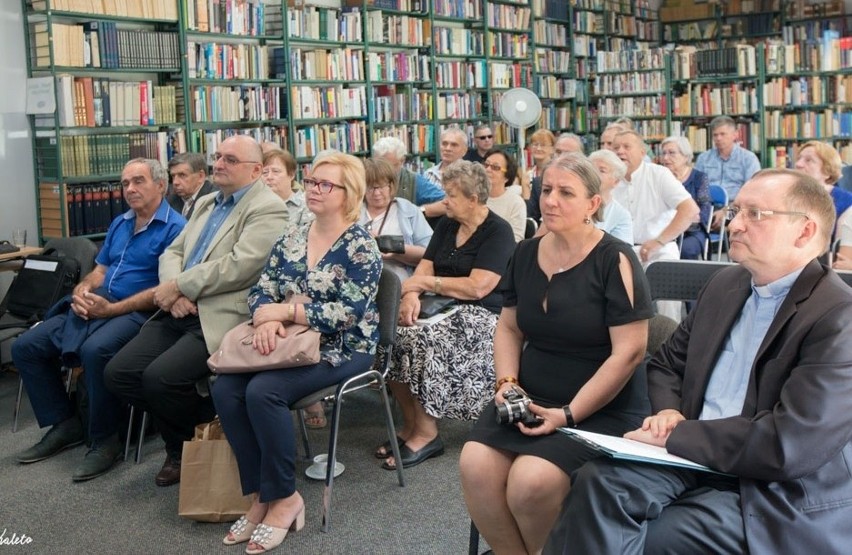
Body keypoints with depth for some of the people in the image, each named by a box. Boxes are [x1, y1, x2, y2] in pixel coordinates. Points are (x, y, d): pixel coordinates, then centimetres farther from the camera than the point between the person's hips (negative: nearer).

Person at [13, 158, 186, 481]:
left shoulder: (175, 228, -9)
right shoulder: (119, 224, 18)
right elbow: (100, 270, 20)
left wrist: (111, 309, -21)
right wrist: (82, 291, -5)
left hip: (137, 313, -9)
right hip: (94, 308, 9)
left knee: (95, 350, -38)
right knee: (25, 347, -2)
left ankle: (105, 440, -19)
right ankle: (64, 424, 8)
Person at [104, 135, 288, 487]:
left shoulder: (268, 209, -6)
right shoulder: (205, 204, 21)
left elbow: (239, 265, -19)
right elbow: (173, 253, 17)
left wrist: (177, 286, -12)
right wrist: (174, 293, -5)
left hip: (221, 318, -8)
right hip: (180, 313, 8)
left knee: (160, 377, -25)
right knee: (118, 373, -5)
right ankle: (180, 443, 15)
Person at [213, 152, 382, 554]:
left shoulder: (360, 246, -9)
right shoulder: (292, 237, 10)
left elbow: (348, 313, -19)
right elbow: (262, 290, 4)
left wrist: (284, 311, -18)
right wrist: (266, 320, -19)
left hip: (342, 349, -6)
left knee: (263, 391, -29)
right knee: (225, 388, -18)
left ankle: (283, 497, -11)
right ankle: (260, 493, -7)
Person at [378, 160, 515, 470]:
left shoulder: (498, 232, -8)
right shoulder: (446, 226, 16)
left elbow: (477, 287, -18)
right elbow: (424, 268, 9)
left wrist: (424, 283, -12)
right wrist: (411, 294, -15)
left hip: (480, 315, -7)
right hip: (443, 306, 7)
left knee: (421, 340, -32)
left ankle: (425, 433, -18)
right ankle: (410, 424, -8)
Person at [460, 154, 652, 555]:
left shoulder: (615, 260, -10)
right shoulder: (525, 254, 8)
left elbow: (629, 351, -13)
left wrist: (568, 414, -18)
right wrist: (507, 381, -3)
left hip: (600, 409, -5)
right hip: (529, 398, 5)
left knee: (532, 481, -27)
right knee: (475, 465, -20)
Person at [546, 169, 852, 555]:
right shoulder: (725, 284, 10)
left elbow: (791, 444, -24)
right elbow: (667, 363, 19)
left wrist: (673, 436, -18)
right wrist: (668, 411, -4)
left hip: (780, 493, -5)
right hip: (697, 456, 6)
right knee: (598, 481, -23)